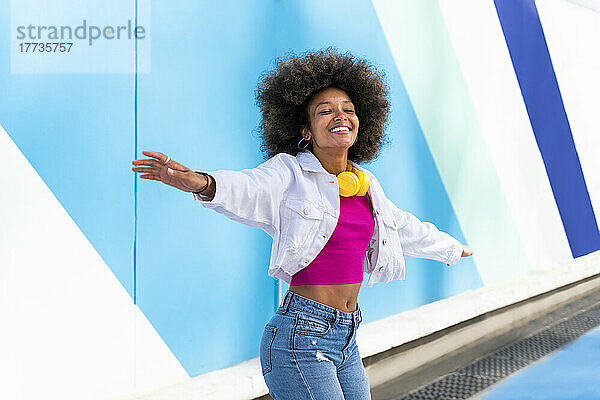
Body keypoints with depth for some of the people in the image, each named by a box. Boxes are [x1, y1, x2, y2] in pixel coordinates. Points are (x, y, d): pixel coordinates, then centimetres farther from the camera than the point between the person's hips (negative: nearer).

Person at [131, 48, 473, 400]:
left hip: (347, 343, 7)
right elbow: (246, 190, -27)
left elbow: (402, 227, 32)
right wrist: (201, 183, -50)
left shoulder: (365, 183, 13)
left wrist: (452, 249, 48)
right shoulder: (290, 173, -6)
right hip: (300, 337, -7)